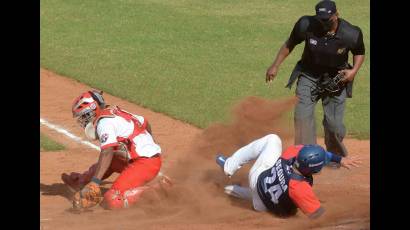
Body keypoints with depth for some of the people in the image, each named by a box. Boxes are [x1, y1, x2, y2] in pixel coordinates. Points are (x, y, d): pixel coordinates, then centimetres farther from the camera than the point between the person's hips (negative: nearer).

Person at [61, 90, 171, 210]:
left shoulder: (104, 121, -12)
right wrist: (148, 144, 47)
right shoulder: (117, 112, 14)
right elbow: (145, 123, 27)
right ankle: (80, 181, 52)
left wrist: (94, 182, -36)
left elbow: (107, 152, -27)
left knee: (113, 200, -19)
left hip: (144, 164, -10)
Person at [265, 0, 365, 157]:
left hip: (336, 79, -1)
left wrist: (354, 71, -16)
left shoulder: (351, 34, -21)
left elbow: (359, 53, 1)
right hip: (309, 75, 1)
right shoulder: (306, 25, -20)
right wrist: (275, 66, -2)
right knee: (302, 116, -14)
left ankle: (335, 155, 27)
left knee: (334, 124, -2)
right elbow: (290, 44, -1)